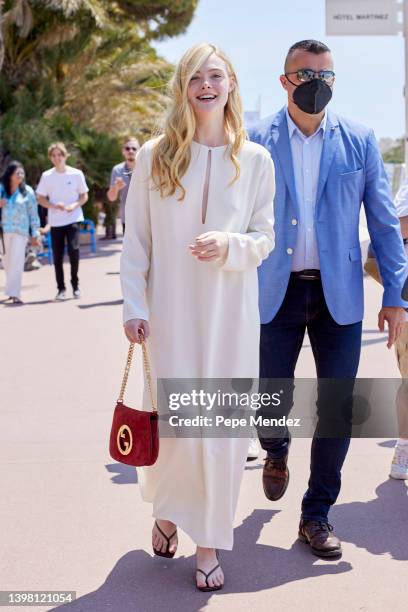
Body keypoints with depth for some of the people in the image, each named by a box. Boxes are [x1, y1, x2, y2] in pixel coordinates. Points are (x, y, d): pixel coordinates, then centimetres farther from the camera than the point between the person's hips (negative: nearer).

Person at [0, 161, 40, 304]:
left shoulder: (27, 191, 0)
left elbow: (33, 214, 4)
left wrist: (35, 234, 3)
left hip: (21, 231, -2)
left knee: (17, 262, -8)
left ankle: (14, 293, -9)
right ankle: (12, 291, 20)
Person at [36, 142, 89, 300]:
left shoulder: (76, 174, 0)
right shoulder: (46, 176, 2)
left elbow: (84, 196, 6)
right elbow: (41, 198, 5)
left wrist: (75, 205, -13)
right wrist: (54, 206, -13)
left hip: (73, 218, -2)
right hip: (55, 221, 2)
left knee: (74, 250, -15)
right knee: (57, 256, 3)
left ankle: (75, 285, 2)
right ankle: (61, 288, 13)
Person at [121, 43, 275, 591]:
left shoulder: (255, 159, 2)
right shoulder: (155, 155, 0)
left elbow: (265, 238, 5)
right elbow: (135, 239, 2)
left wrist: (230, 245, -16)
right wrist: (134, 306, -3)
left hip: (231, 315, 1)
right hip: (171, 313, -1)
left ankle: (209, 543, 19)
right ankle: (165, 509, 34)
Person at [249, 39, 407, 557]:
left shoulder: (359, 140, 4)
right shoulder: (257, 140, 1)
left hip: (339, 293, 1)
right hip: (275, 292, -1)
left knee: (337, 409, 2)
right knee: (271, 401, 3)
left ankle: (317, 514, 19)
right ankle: (277, 452, 39)